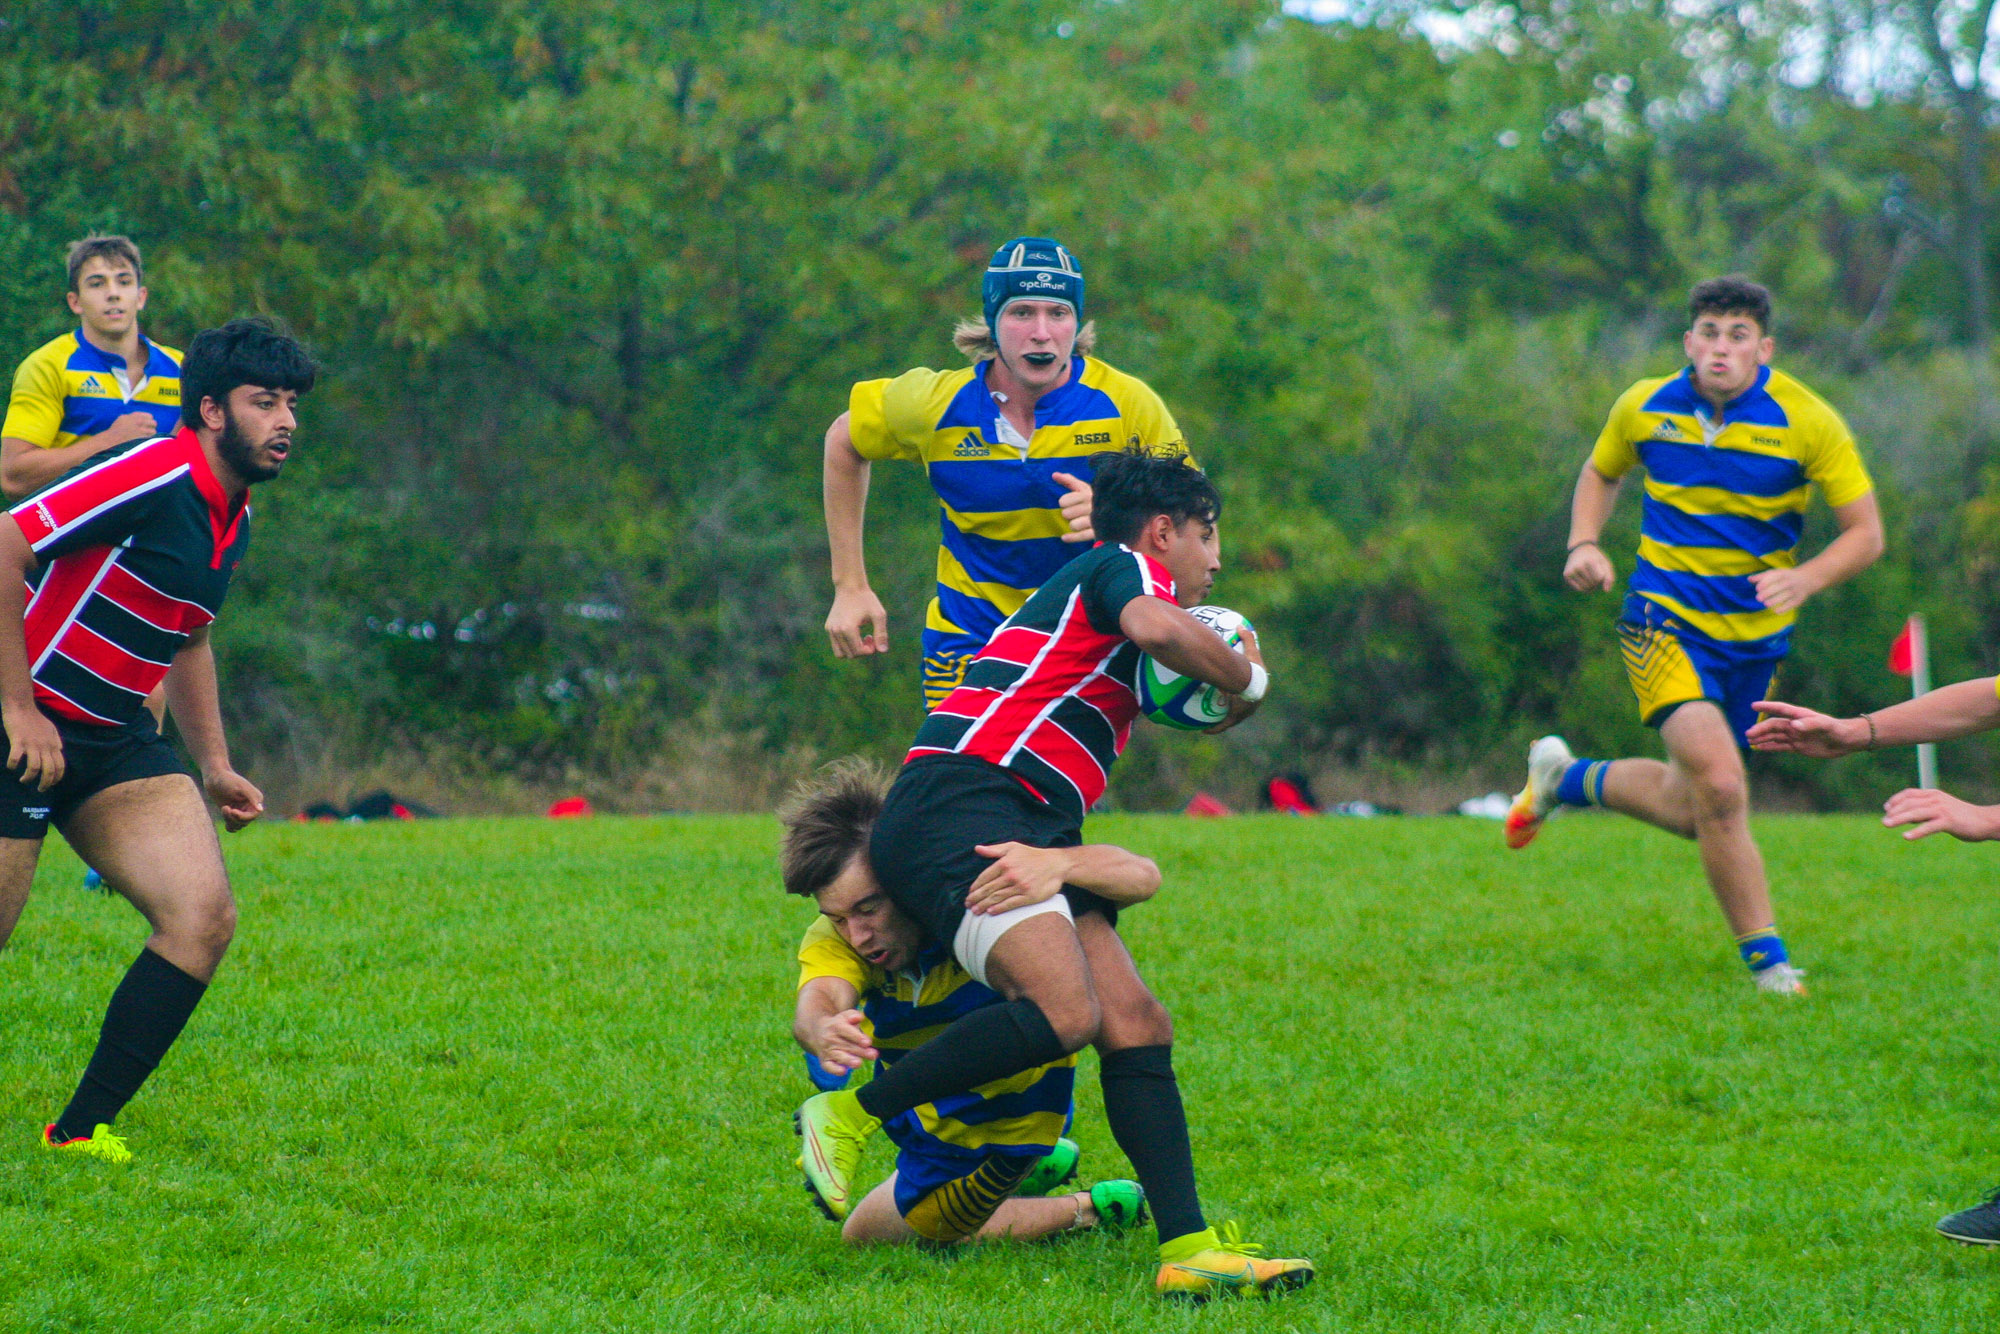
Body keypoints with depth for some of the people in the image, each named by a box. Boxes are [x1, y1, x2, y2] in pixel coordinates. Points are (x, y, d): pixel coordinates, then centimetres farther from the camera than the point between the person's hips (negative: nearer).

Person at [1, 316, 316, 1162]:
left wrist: (215, 766, 19)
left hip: (119, 742, 8)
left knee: (204, 917, -10)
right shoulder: (147, 478, -18)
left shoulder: (234, 520, 10)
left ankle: (82, 1129, -4)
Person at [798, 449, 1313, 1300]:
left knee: (1137, 1026, -3)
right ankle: (849, 1114, -12)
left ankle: (1186, 1251, -12)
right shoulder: (1122, 566, 4)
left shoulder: (1083, 588, 34)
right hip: (958, 808, -10)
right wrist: (1248, 680, -4)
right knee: (1065, 1011, -27)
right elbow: (1157, 627, -19)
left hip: (1027, 839, 10)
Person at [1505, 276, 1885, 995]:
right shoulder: (1644, 408, -5)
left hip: (1757, 635, 2)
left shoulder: (1808, 421, -10)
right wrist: (1584, 544, -2)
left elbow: (1866, 533, -7)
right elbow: (1600, 472, 17)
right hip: (1666, 619, -2)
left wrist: (1805, 579, -25)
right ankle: (1767, 959, -9)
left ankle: (1564, 779, 42)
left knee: (1689, 810, 13)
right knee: (1719, 786, -23)